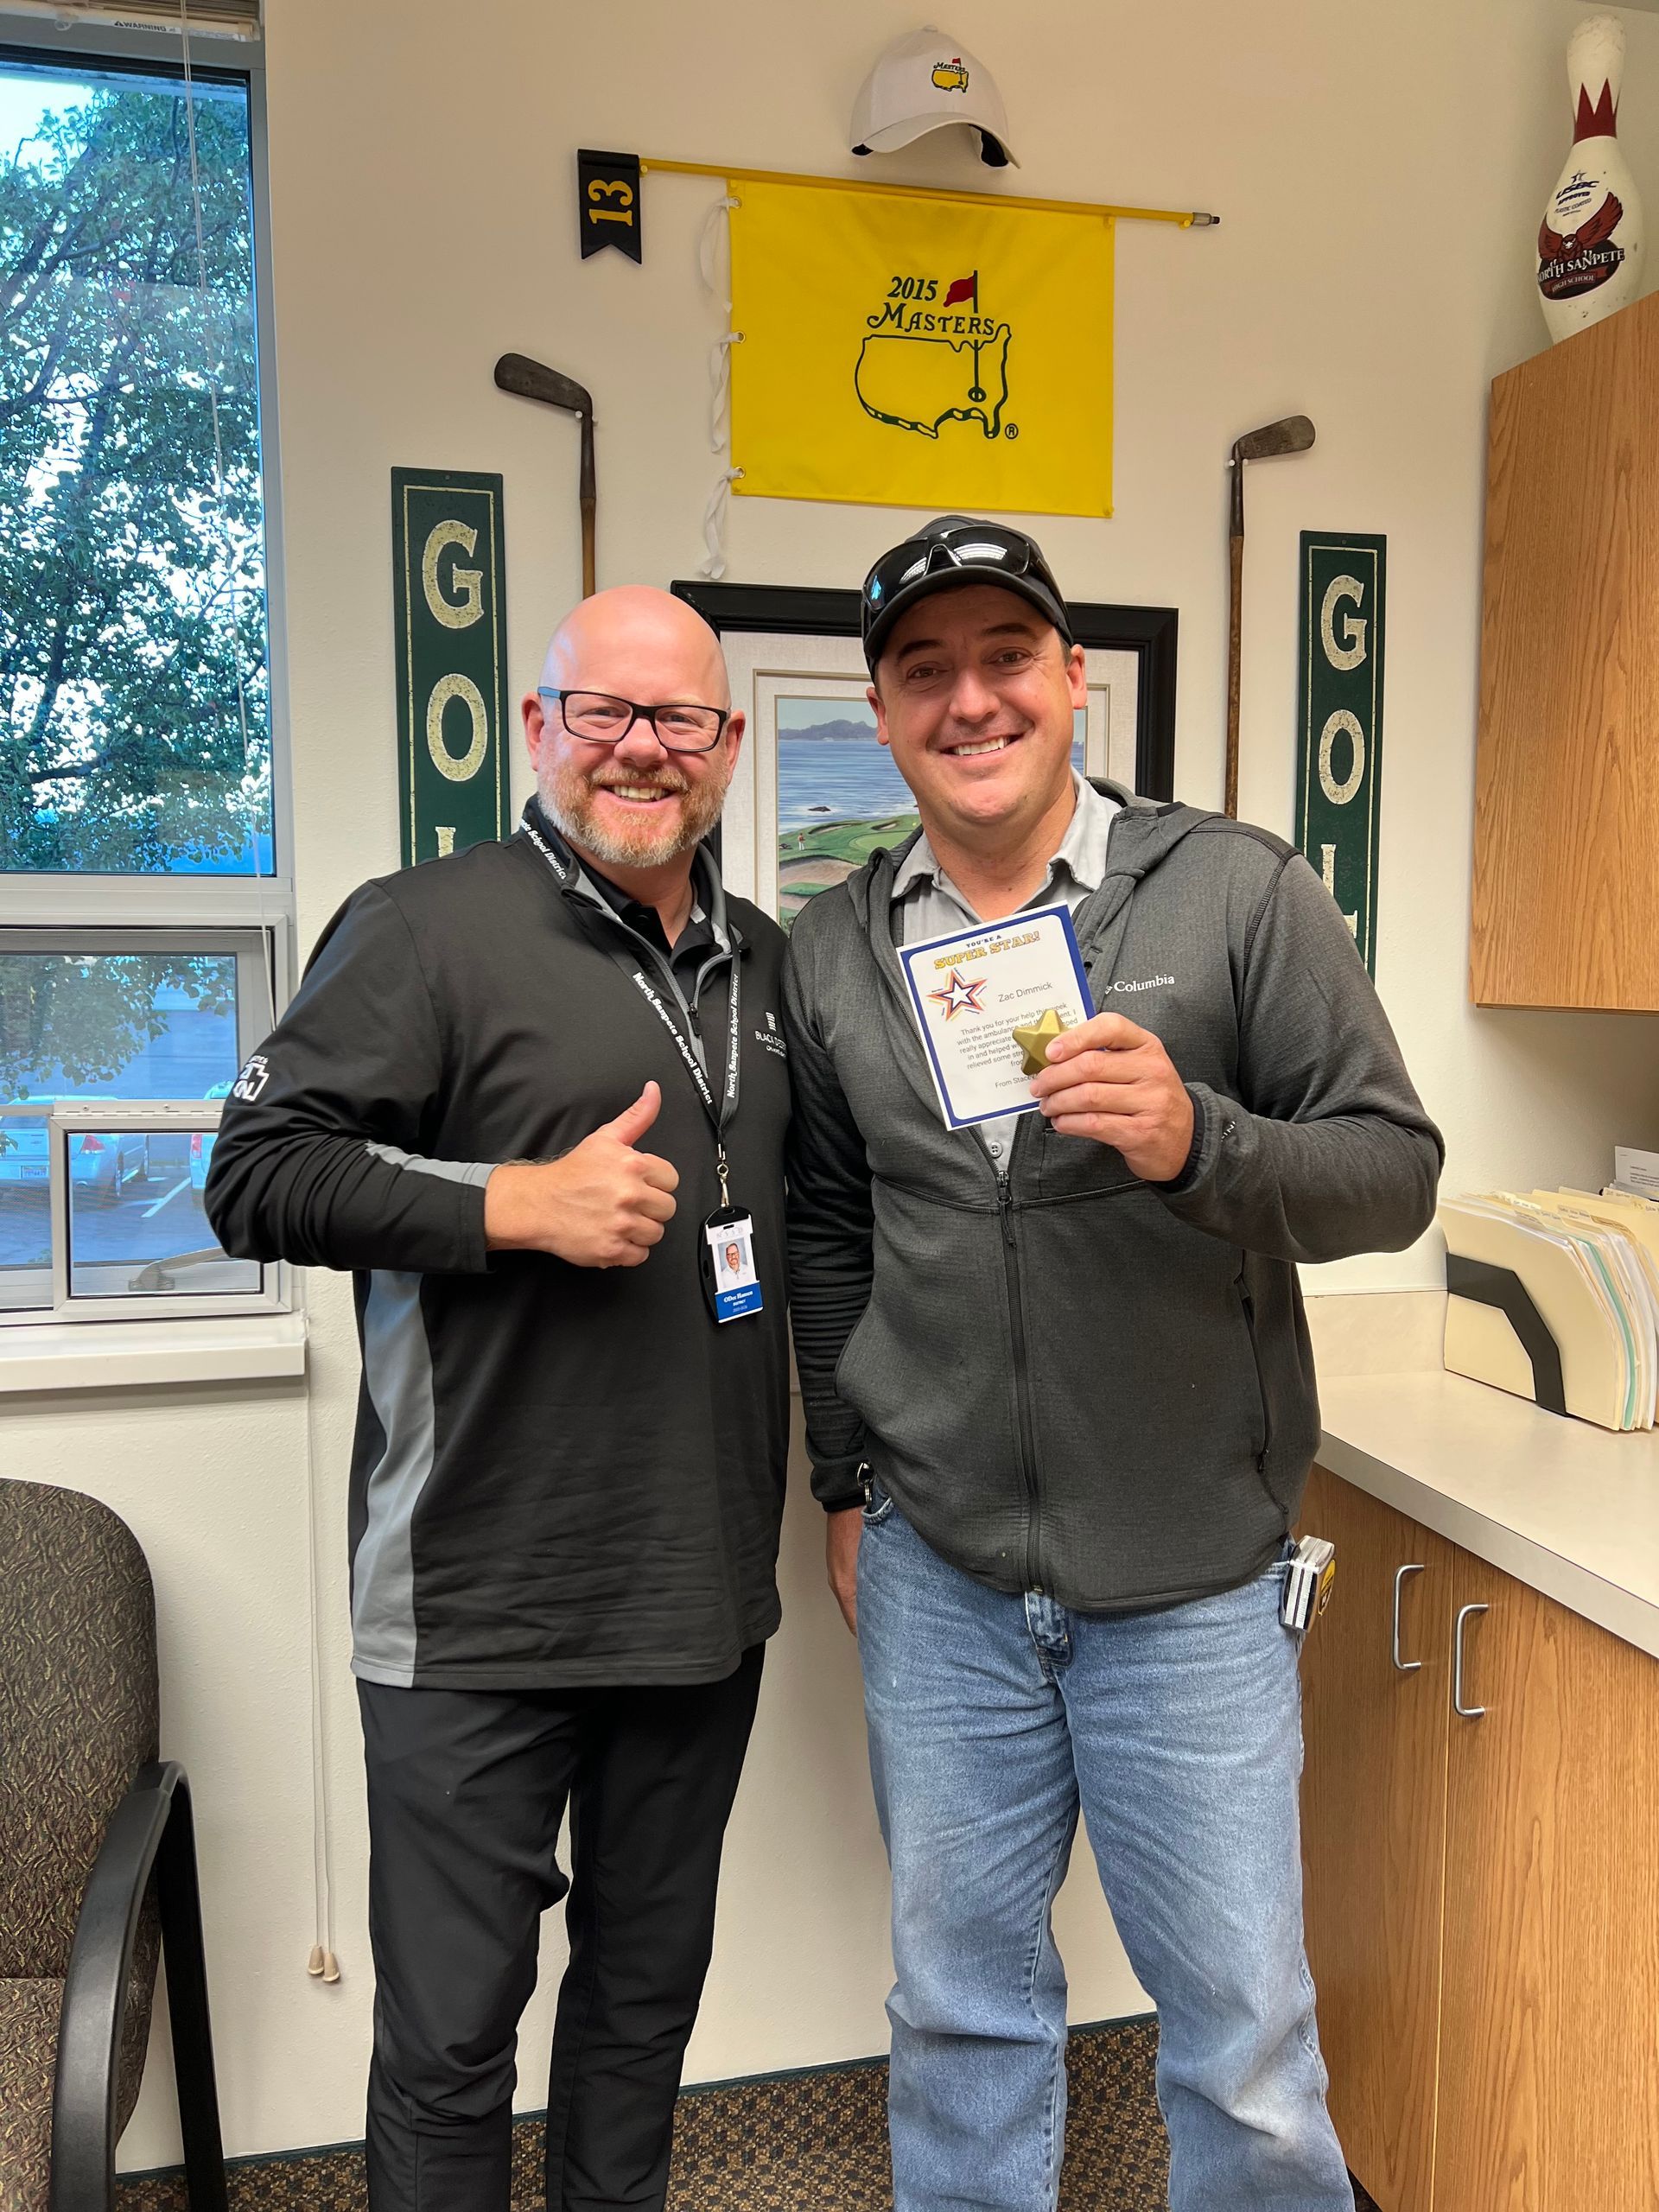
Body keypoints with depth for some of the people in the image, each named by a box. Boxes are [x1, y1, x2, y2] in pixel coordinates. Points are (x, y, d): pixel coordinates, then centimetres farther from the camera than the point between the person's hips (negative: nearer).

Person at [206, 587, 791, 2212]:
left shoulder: (766, 965, 11)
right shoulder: (427, 930, -8)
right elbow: (256, 1173, -12)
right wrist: (519, 1202, -23)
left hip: (706, 1595, 6)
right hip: (479, 1611, -5)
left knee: (651, 1988, 23)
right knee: (450, 2034, 10)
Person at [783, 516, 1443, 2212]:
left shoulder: (1240, 892, -7)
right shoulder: (831, 950, 3)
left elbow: (1395, 1167, -7)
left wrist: (1196, 1141, -26)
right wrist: (847, 1487, 12)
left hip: (1190, 1576, -2)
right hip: (935, 1570, 3)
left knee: (1243, 2028, 12)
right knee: (962, 1999, 19)